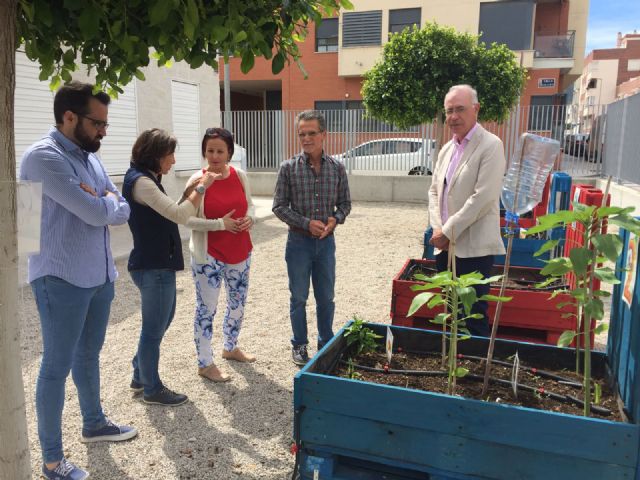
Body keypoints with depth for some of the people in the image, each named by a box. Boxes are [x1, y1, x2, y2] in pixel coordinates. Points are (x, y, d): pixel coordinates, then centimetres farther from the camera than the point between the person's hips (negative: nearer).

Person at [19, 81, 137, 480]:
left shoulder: (91, 157, 9)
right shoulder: (44, 157, -18)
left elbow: (122, 211, 5)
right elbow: (97, 213, -24)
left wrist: (97, 202, -14)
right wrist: (106, 201, -2)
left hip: (100, 276, 8)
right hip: (62, 280, -8)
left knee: (89, 355, 22)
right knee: (57, 366, 4)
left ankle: (94, 423, 41)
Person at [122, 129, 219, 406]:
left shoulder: (145, 179, 13)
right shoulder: (140, 181, -19)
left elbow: (169, 215, 13)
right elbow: (180, 215, -25)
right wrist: (201, 188, -17)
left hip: (158, 265, 11)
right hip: (153, 268, -11)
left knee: (162, 321, 22)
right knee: (154, 329, 4)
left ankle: (140, 376, 37)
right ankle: (152, 389, 22)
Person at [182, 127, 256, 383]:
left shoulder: (240, 176, 1)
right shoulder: (198, 180, -13)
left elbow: (250, 204, 13)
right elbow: (187, 219, -15)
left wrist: (250, 218, -9)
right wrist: (219, 223, -23)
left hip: (240, 252, 6)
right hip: (208, 256, -6)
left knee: (238, 303, 19)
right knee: (206, 308, 1)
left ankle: (230, 347, 41)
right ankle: (205, 364, 17)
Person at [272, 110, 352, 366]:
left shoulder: (337, 168, -1)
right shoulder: (289, 167, -7)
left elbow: (345, 203, 6)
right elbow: (279, 206, -6)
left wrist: (335, 219, -14)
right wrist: (307, 223, -17)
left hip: (326, 241, 2)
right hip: (299, 241, -2)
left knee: (326, 297, 13)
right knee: (299, 297, 10)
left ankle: (326, 343, 32)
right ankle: (299, 345, 28)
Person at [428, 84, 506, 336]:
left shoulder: (490, 145, -9)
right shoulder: (447, 149, 14)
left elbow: (483, 197, -18)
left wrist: (448, 232, -15)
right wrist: (437, 229, -1)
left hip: (473, 247, -7)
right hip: (445, 246, 7)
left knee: (473, 317, 0)